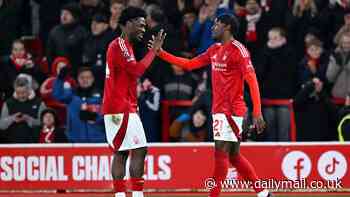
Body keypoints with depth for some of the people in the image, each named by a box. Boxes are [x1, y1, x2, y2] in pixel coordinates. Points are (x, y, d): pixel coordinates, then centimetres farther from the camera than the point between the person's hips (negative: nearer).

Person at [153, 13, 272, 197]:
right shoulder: (214, 50, 14)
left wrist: (257, 112, -23)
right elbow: (189, 64, 20)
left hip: (230, 110, -9)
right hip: (219, 109, 9)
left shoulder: (238, 49, -11)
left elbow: (252, 80, -16)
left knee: (221, 153, -9)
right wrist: (161, 53, 14)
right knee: (234, 156, 11)